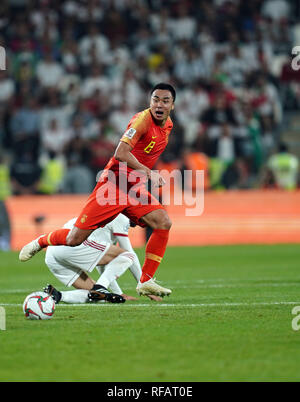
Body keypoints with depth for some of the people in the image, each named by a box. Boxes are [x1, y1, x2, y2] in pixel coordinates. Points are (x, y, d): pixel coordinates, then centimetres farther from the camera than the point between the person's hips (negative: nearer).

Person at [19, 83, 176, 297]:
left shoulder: (168, 125, 7)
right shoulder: (143, 119, -18)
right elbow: (121, 153, -30)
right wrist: (148, 172, -31)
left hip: (135, 188, 7)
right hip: (112, 185, -7)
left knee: (164, 223, -17)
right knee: (75, 239, -5)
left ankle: (146, 282, -10)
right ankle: (40, 242, 28)